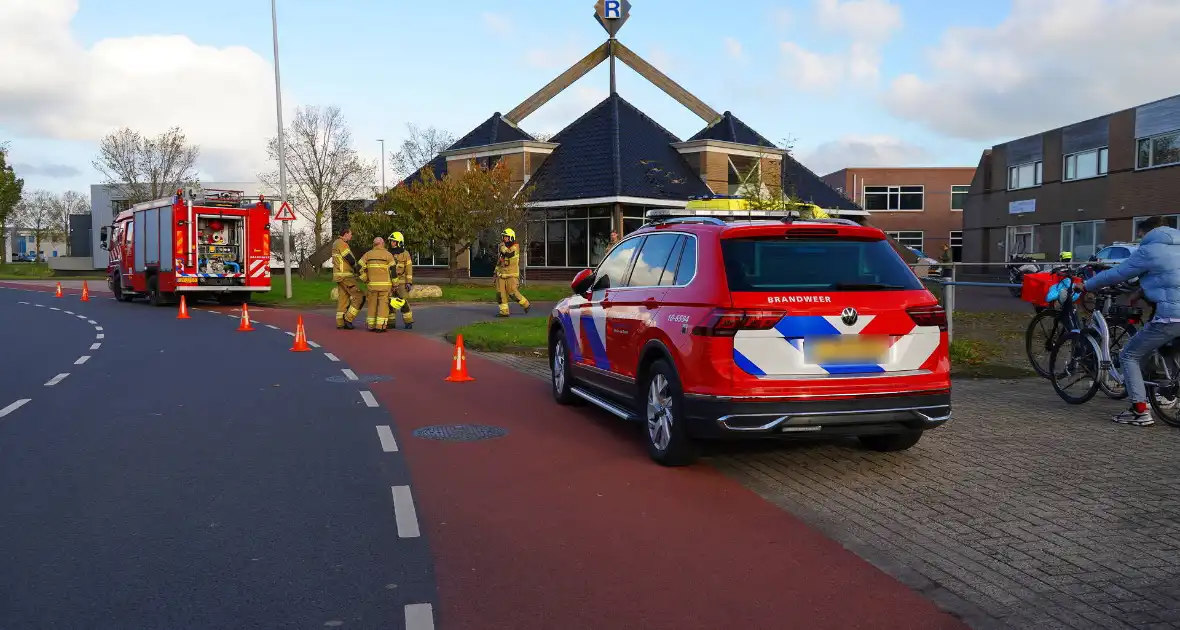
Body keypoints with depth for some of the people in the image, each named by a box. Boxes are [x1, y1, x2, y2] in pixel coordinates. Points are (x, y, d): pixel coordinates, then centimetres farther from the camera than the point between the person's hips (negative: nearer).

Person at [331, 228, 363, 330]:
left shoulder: (336, 243, 19)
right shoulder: (342, 244, -13)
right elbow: (351, 259, -17)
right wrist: (357, 268, 2)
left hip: (340, 275, 10)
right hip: (345, 276, -10)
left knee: (342, 299, 10)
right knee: (359, 297, -7)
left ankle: (340, 323, 10)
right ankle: (348, 318, -7)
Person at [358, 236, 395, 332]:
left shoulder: (368, 254, 8)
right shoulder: (388, 255, -1)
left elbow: (360, 268, 1)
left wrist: (365, 280, 9)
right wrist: (394, 285, 2)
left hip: (372, 284, 3)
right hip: (385, 284, -3)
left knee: (372, 304, 11)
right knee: (383, 304, 0)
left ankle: (371, 326, 12)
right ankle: (380, 326, -6)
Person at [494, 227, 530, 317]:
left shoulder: (515, 247, -8)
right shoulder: (503, 247, 14)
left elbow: (510, 255, -28)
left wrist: (503, 248, -22)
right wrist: (496, 272, 23)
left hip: (511, 274, -7)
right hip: (502, 274, 7)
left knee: (512, 292, -8)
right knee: (500, 293, -1)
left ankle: (525, 304, 15)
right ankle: (504, 311, 4)